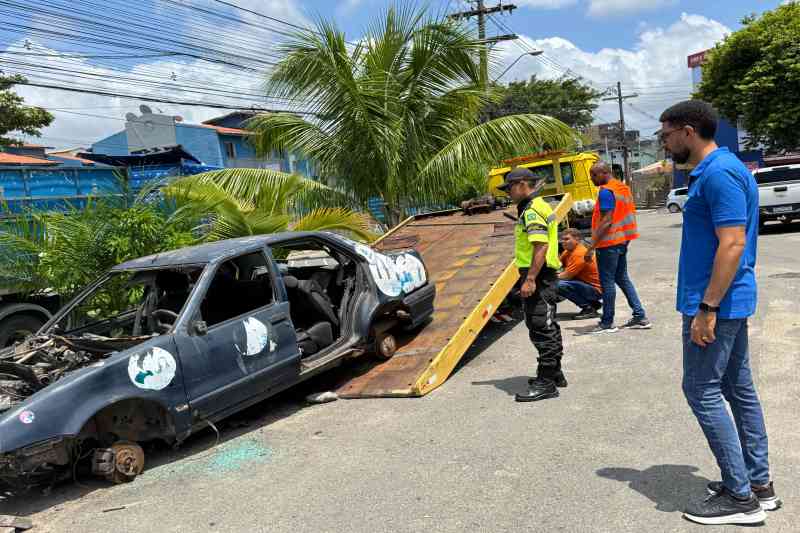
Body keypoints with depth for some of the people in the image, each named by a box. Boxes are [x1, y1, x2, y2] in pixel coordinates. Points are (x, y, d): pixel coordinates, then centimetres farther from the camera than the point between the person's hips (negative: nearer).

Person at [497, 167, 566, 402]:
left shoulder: (533, 211, -16)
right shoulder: (538, 207, 18)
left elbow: (541, 246, -25)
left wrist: (530, 279, -27)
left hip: (538, 277, -11)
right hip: (545, 277, 11)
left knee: (541, 330, -6)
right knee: (549, 327, 18)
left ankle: (546, 383, -1)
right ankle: (554, 374, 29)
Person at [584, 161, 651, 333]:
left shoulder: (606, 191, -16)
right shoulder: (623, 187, 12)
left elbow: (606, 222, -22)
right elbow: (630, 213, 17)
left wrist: (591, 247, -22)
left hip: (609, 242, -9)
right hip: (622, 240, 10)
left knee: (607, 282, -1)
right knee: (622, 278, 16)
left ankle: (607, 323, 7)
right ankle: (640, 317, 17)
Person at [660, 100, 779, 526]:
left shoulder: (718, 174, -18)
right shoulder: (717, 170, 14)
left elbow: (733, 243, -25)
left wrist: (707, 308, -24)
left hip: (715, 303, -10)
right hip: (729, 302, 10)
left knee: (702, 391, -3)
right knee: (738, 389, 15)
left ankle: (741, 497, 6)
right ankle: (758, 483, 26)